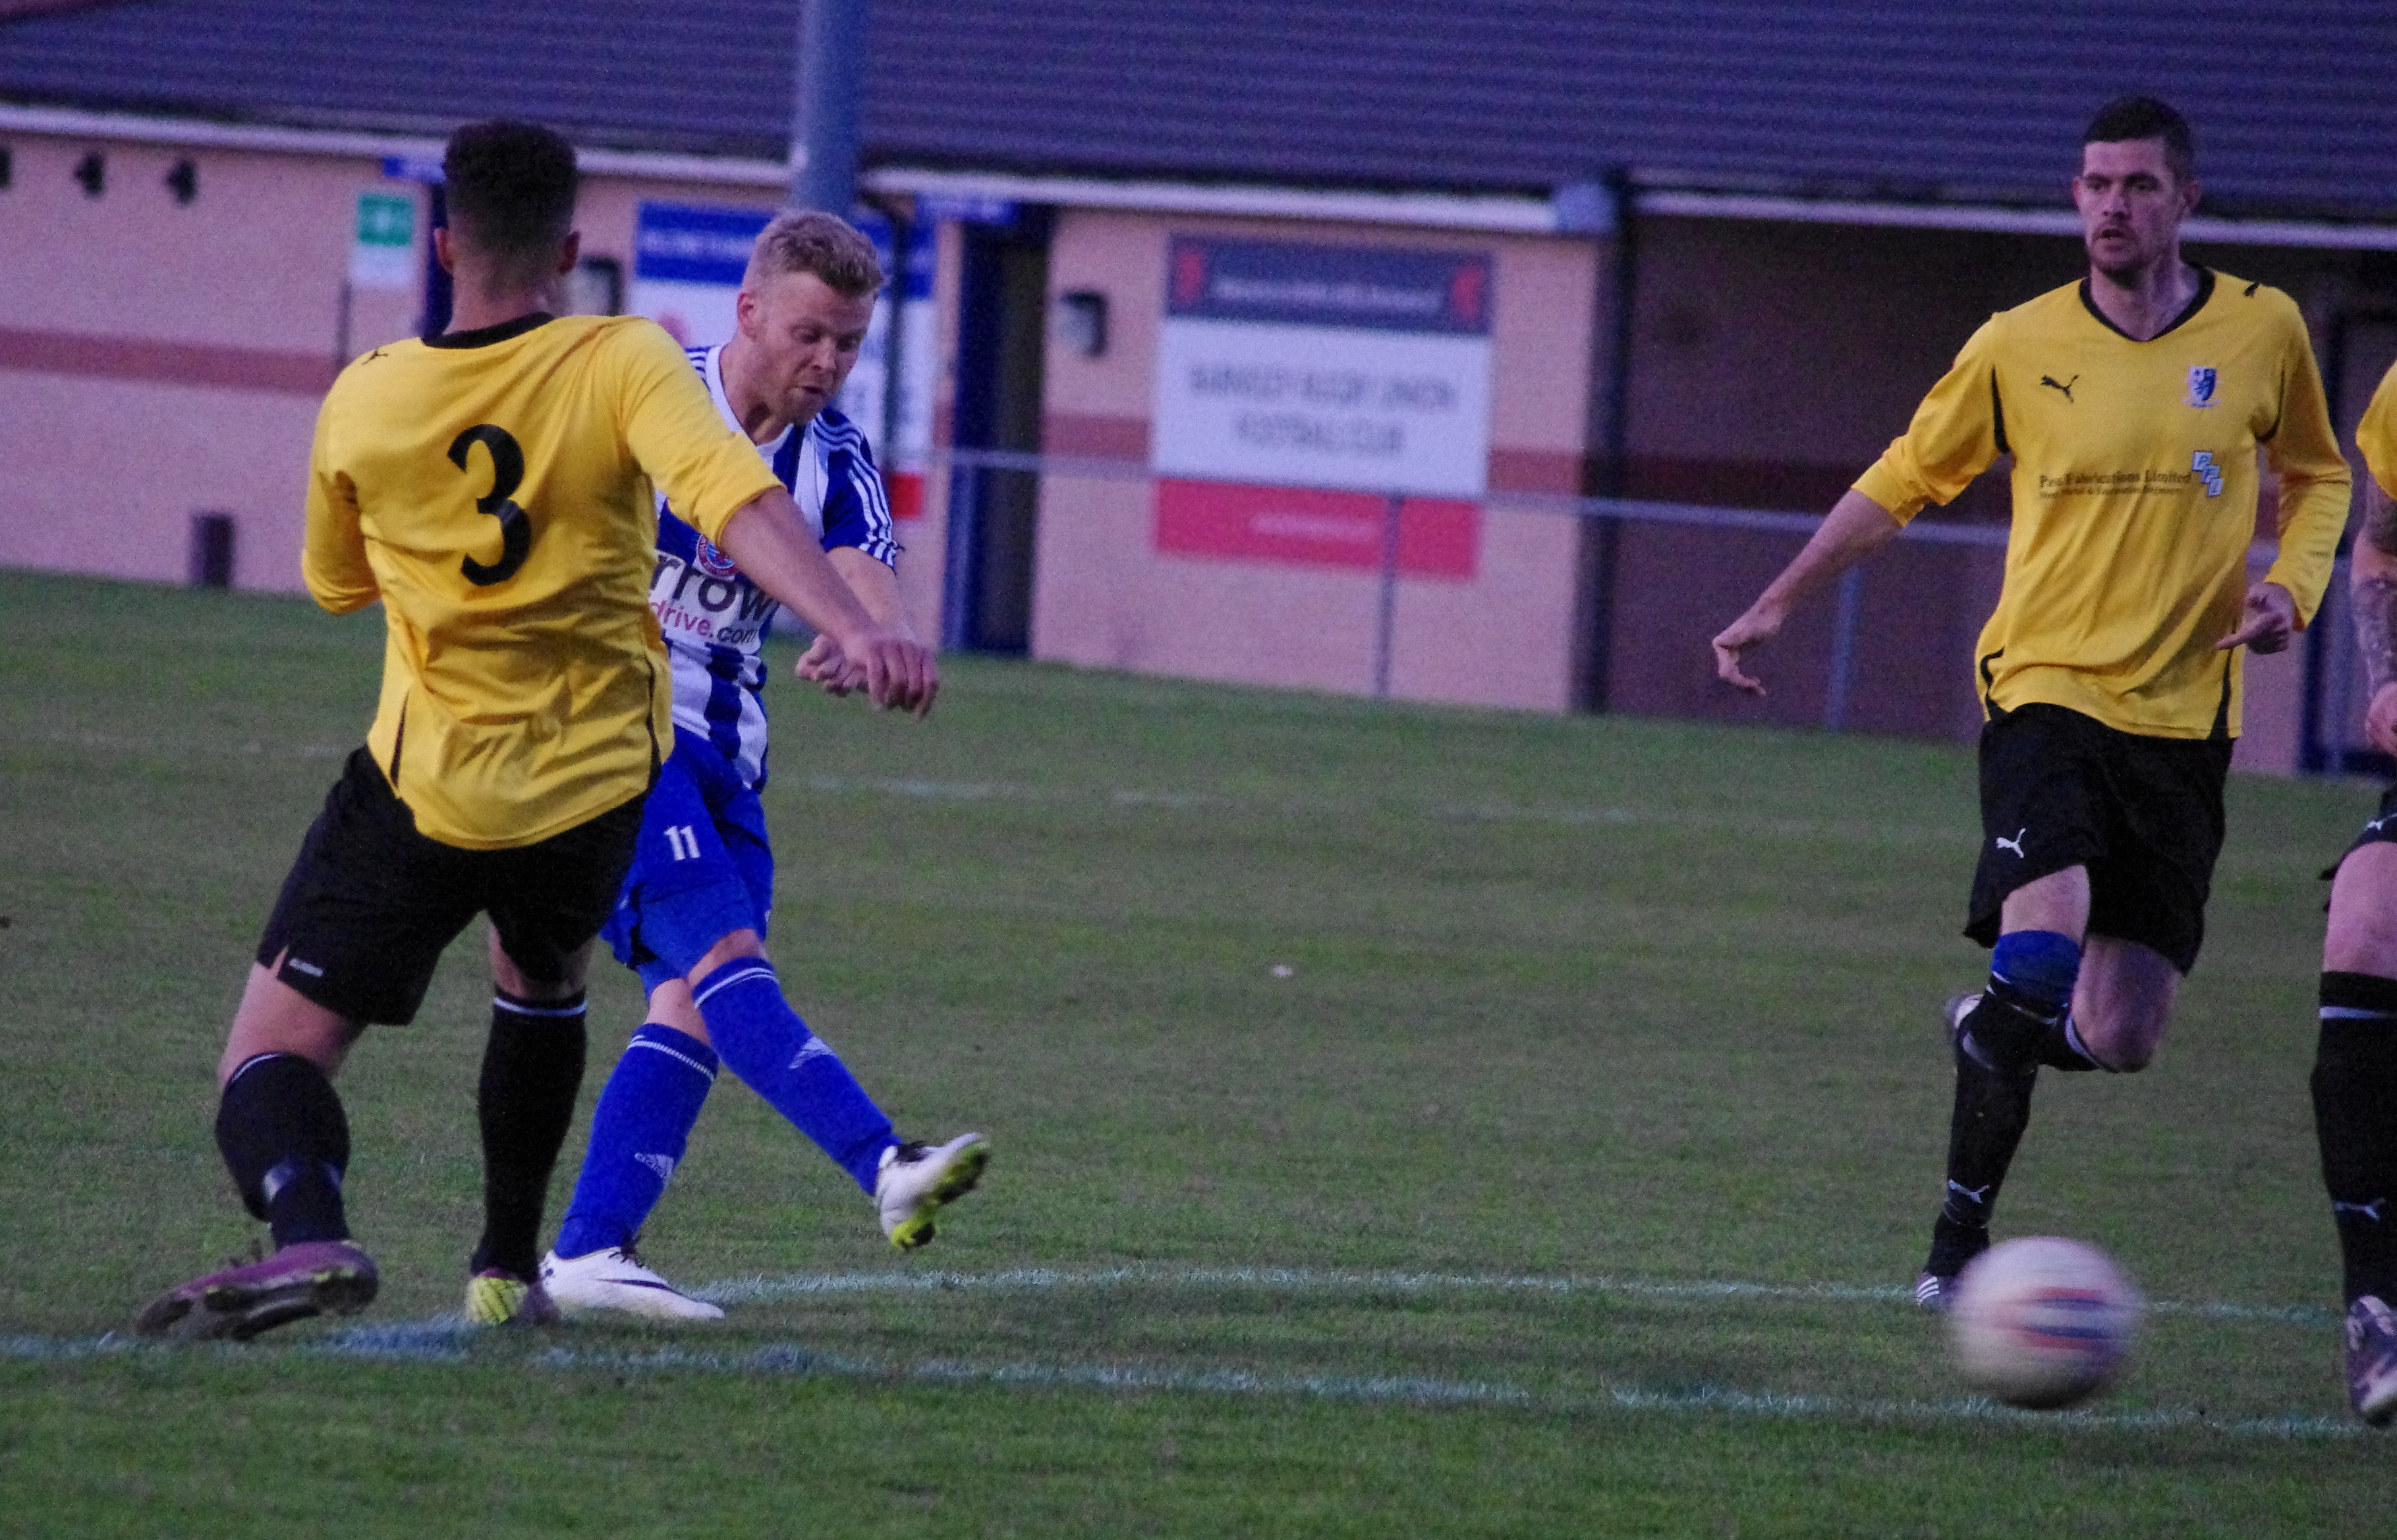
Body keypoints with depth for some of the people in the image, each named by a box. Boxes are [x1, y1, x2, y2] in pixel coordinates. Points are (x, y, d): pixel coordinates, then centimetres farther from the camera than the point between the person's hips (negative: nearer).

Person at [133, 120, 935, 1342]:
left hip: (425, 788, -2)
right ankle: (507, 1269, 36)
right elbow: (734, 500, -28)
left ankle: (309, 1233, -33)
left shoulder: (364, 403, -5)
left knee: (272, 1054, -3)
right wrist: (853, 628, -38)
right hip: (594, 783, 2)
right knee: (541, 987, 33)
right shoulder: (622, 367, -11)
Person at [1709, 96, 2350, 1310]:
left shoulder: (2263, 332, 2)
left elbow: (2318, 476, 19)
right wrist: (1777, 604, 9)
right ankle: (1959, 1235, -11)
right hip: (2045, 685, -2)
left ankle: (1994, 1030, 37)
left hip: (2183, 712, 2)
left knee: (2118, 1039, -1)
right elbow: (1901, 482, 13)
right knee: (2045, 937, -26)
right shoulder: (2018, 347, 0)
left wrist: (2292, 583, 0)